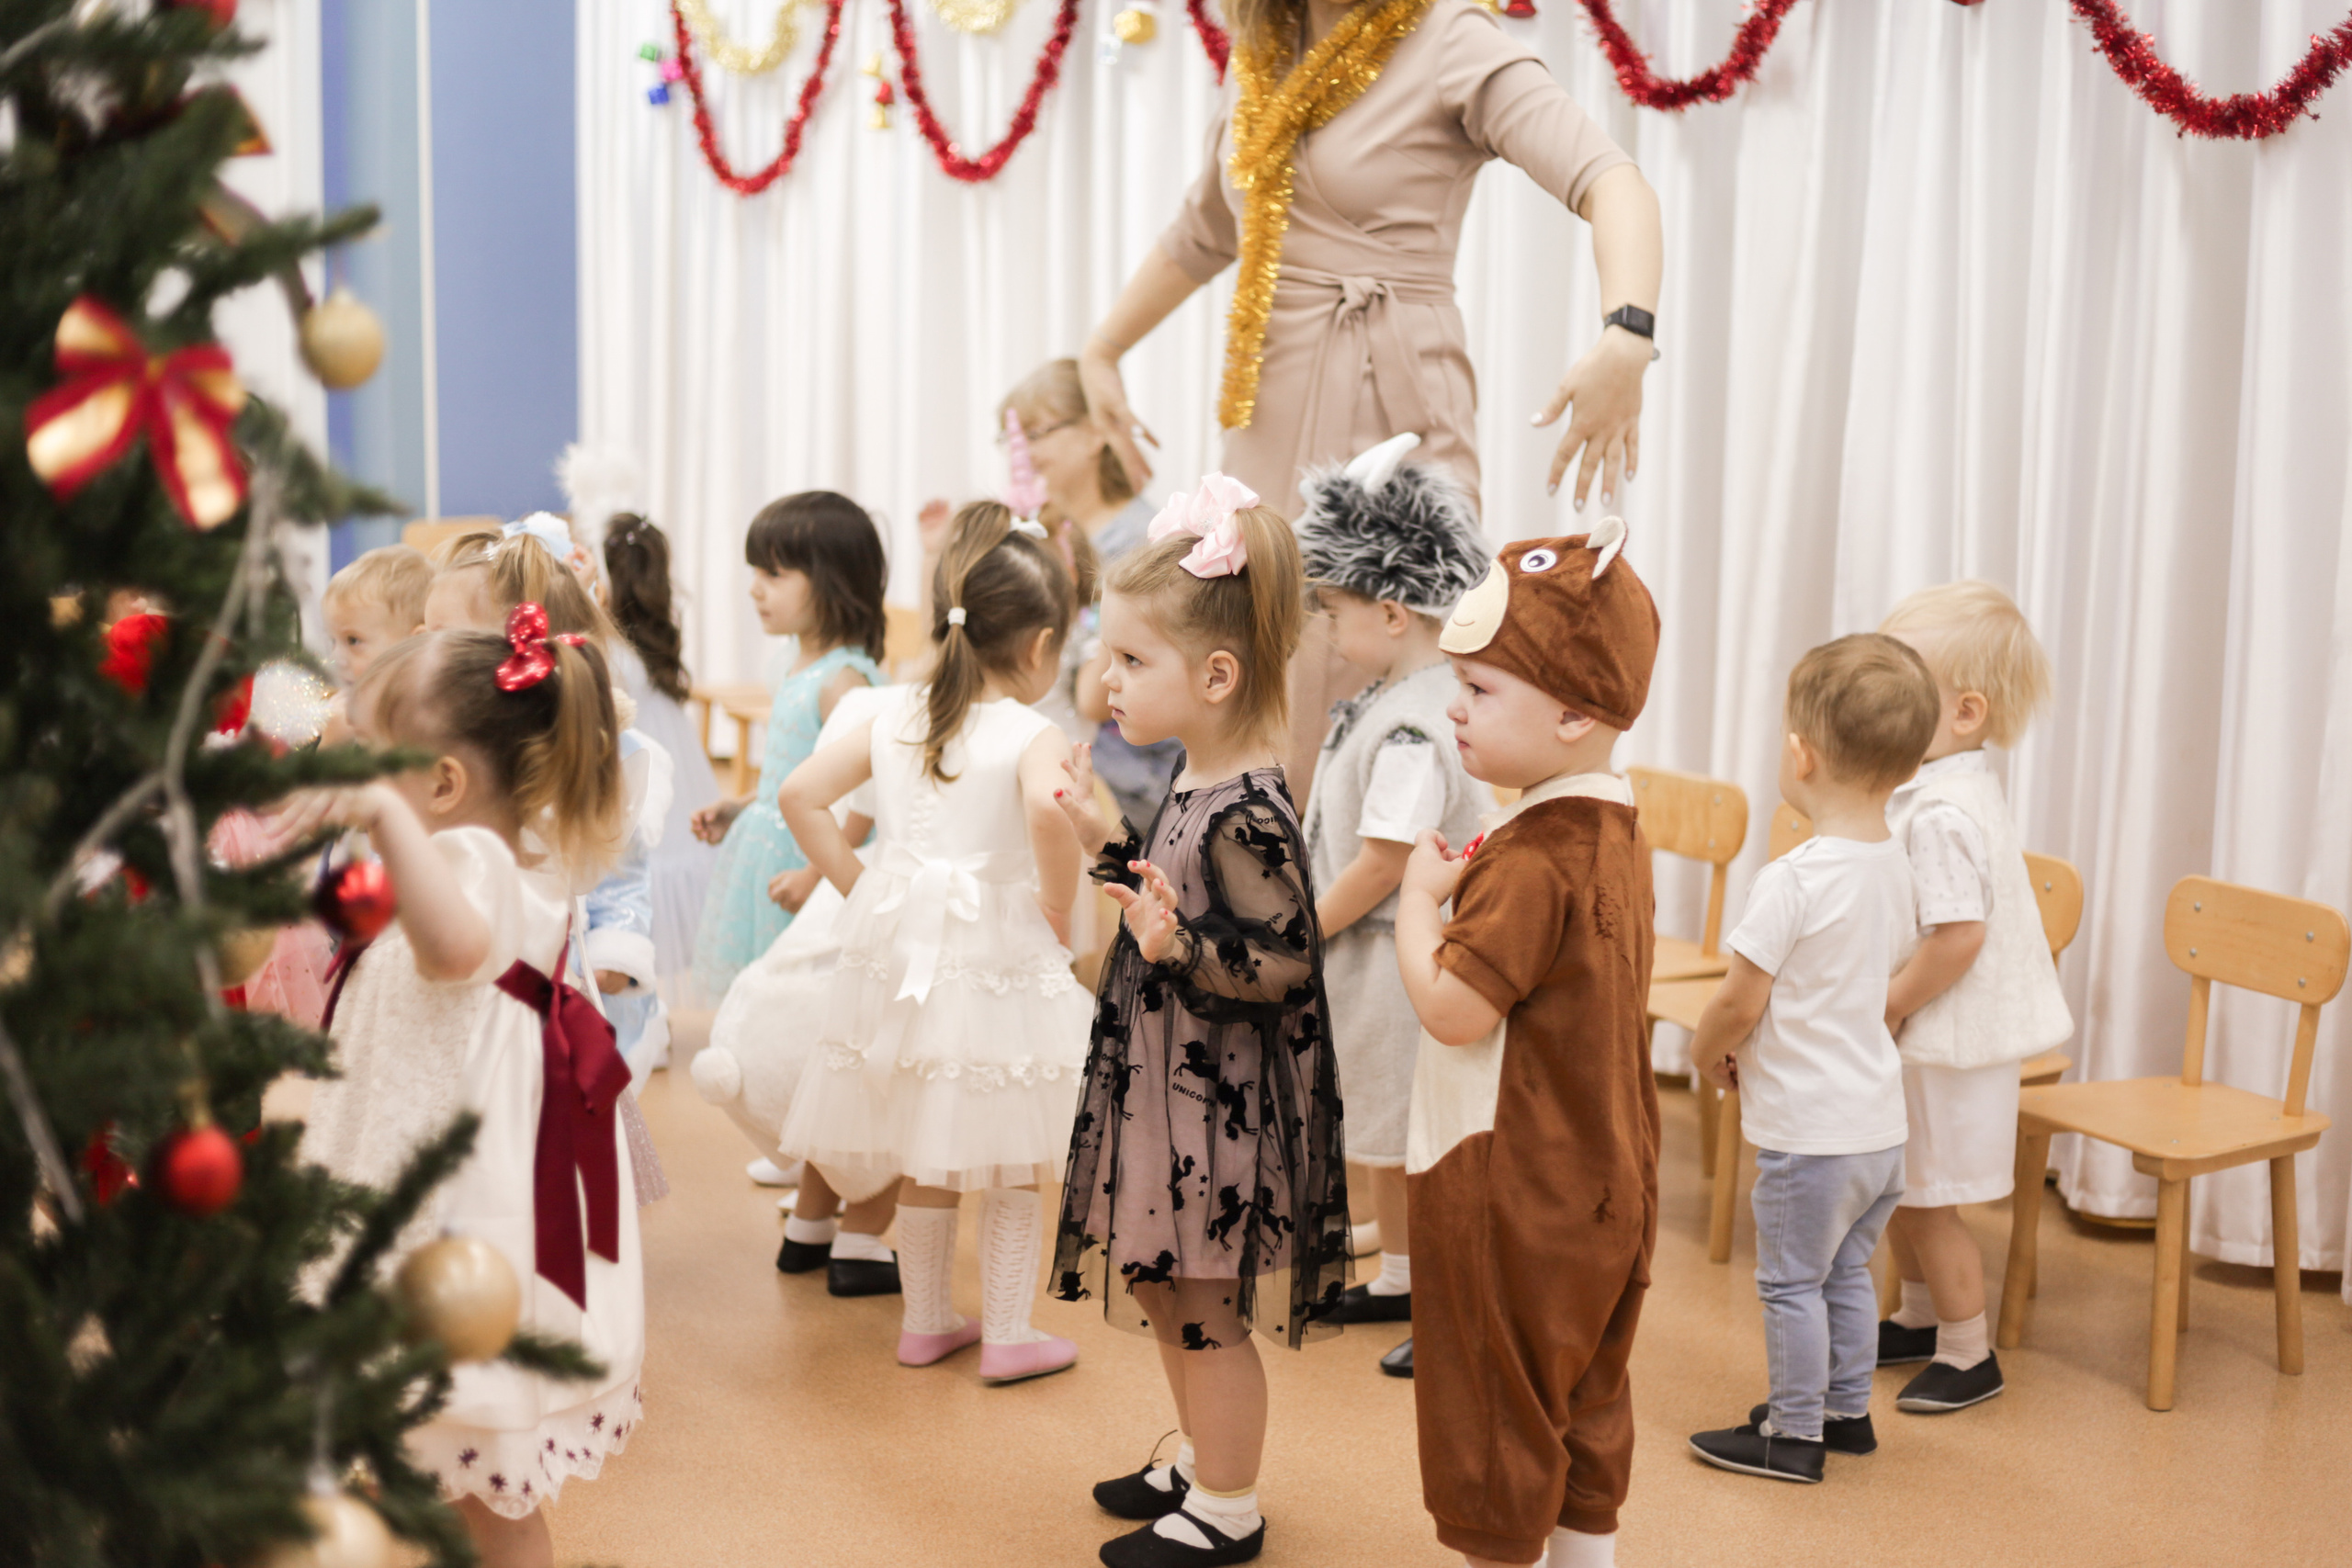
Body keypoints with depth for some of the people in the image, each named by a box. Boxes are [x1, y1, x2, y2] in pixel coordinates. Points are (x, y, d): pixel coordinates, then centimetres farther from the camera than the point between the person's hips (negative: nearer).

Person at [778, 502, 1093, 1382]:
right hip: (999, 964, -5)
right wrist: (1059, 911, -18)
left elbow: (800, 796, 4)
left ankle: (925, 1322, 30)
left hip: (902, 948, 5)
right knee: (1013, 1167, 9)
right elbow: (1046, 810, -33)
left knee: (924, 1157, 19)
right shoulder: (1032, 735, -12)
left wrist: (860, 888, 7)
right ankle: (1007, 1336, 16)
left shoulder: (894, 717, 5)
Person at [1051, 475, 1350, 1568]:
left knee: (1203, 1311, 5)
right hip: (1163, 1085, 10)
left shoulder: (1247, 813, -25)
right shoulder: (1197, 786, 4)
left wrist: (1177, 947, -38)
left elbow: (1283, 963, -25)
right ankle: (1201, 1460, 40)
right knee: (1158, 1290, 22)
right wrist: (1109, 846, 12)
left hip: (1220, 1104, -10)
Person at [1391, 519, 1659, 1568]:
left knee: (1492, 1414, 6)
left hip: (1511, 1194, -9)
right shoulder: (1614, 830, 6)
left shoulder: (1530, 861, -24)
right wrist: (1471, 888, 3)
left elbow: (1452, 1009, -26)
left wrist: (1420, 898, -13)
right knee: (1586, 1402, 21)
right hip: (1605, 1184, 9)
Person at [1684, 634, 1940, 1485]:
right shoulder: (1896, 865, 3)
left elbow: (1741, 1004, -20)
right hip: (1881, 1117, 8)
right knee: (1847, 1270, 21)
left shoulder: (1791, 880, -23)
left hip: (1811, 1128, -8)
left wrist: (1707, 1054, 2)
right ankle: (1847, 1408, 34)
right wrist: (1751, 1051, 14)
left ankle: (1794, 1435, 17)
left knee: (1792, 1281, 6)